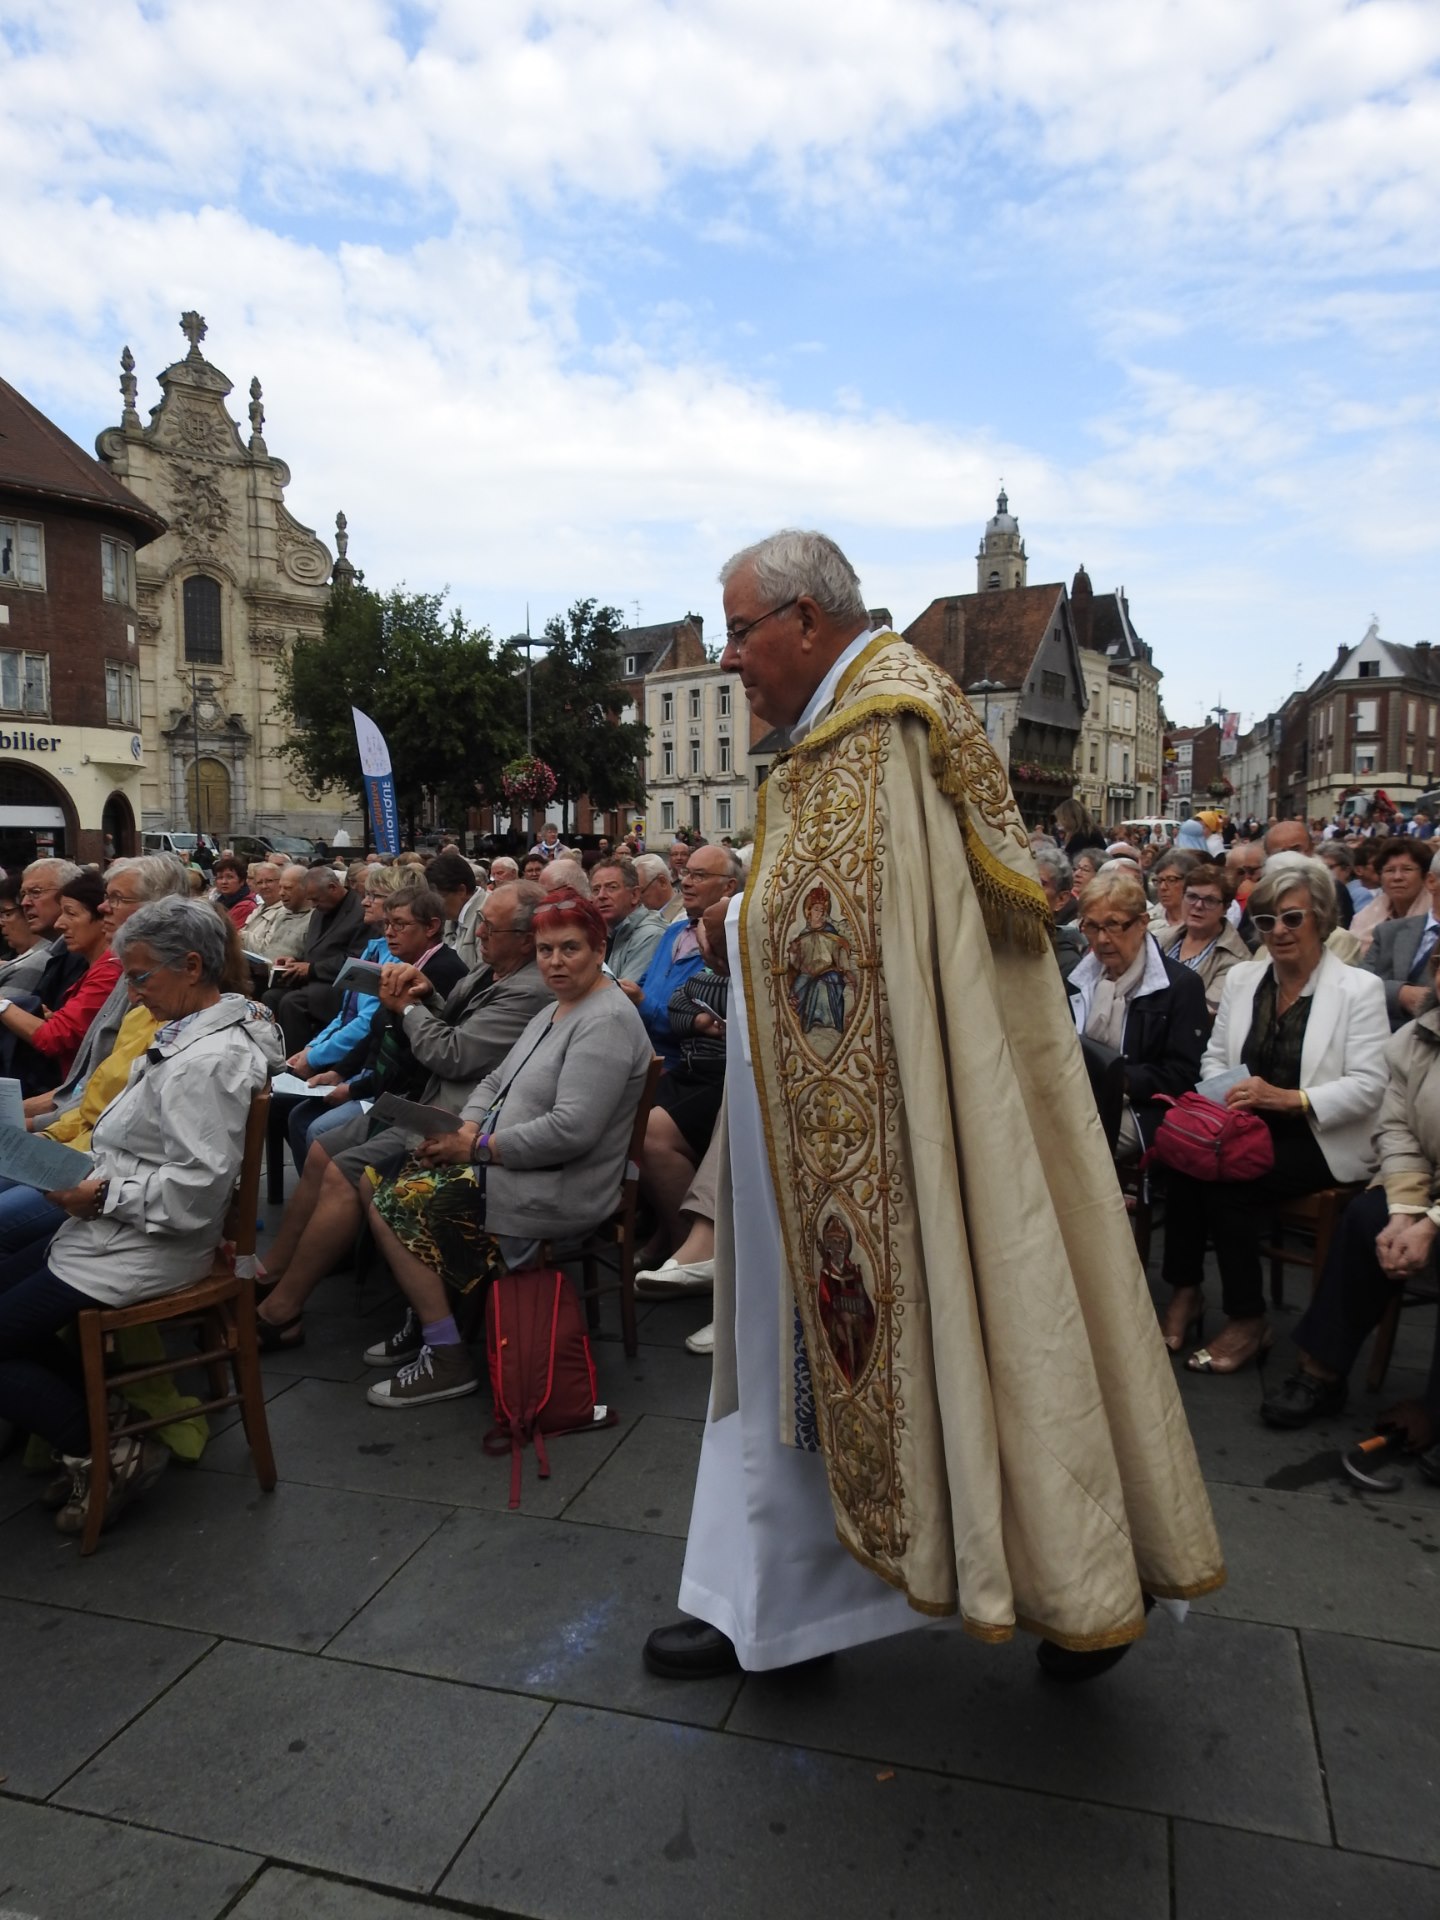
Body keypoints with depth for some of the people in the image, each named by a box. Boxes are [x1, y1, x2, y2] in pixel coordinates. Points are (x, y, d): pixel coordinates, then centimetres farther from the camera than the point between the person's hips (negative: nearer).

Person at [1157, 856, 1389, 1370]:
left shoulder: (1359, 988, -6)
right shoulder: (1241, 978, 10)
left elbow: (1367, 1086, -13)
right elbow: (1214, 1057, 13)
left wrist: (1288, 1099, -26)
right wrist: (1224, 1097, -10)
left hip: (1322, 1141, -4)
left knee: (1227, 1178, -29)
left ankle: (1248, 1322, -11)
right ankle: (1184, 1291, -9)